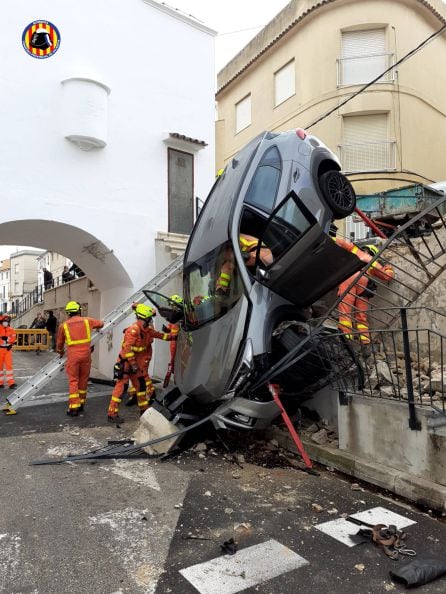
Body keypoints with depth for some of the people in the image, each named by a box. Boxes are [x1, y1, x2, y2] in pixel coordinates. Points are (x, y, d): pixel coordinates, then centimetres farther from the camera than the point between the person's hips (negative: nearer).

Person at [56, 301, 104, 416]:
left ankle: (74, 407, 0)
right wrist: (96, 327, 42)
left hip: (72, 356, -1)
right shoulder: (87, 321, 2)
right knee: (83, 380, 14)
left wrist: (60, 352, 36)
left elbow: (60, 342, 15)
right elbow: (101, 323, 19)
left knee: (73, 381, 4)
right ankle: (81, 403, 26)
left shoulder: (64, 326, 3)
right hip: (86, 355, 1)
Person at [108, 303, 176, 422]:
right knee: (121, 386, -9)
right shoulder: (134, 329, -23)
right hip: (125, 362, -9)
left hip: (135, 362, 9)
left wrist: (173, 337, 22)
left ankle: (144, 409, 25)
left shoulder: (147, 329, 5)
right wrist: (133, 364, -26)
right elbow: (127, 348, -27)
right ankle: (112, 413, -3)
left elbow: (158, 335, 21)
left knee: (141, 384, 13)